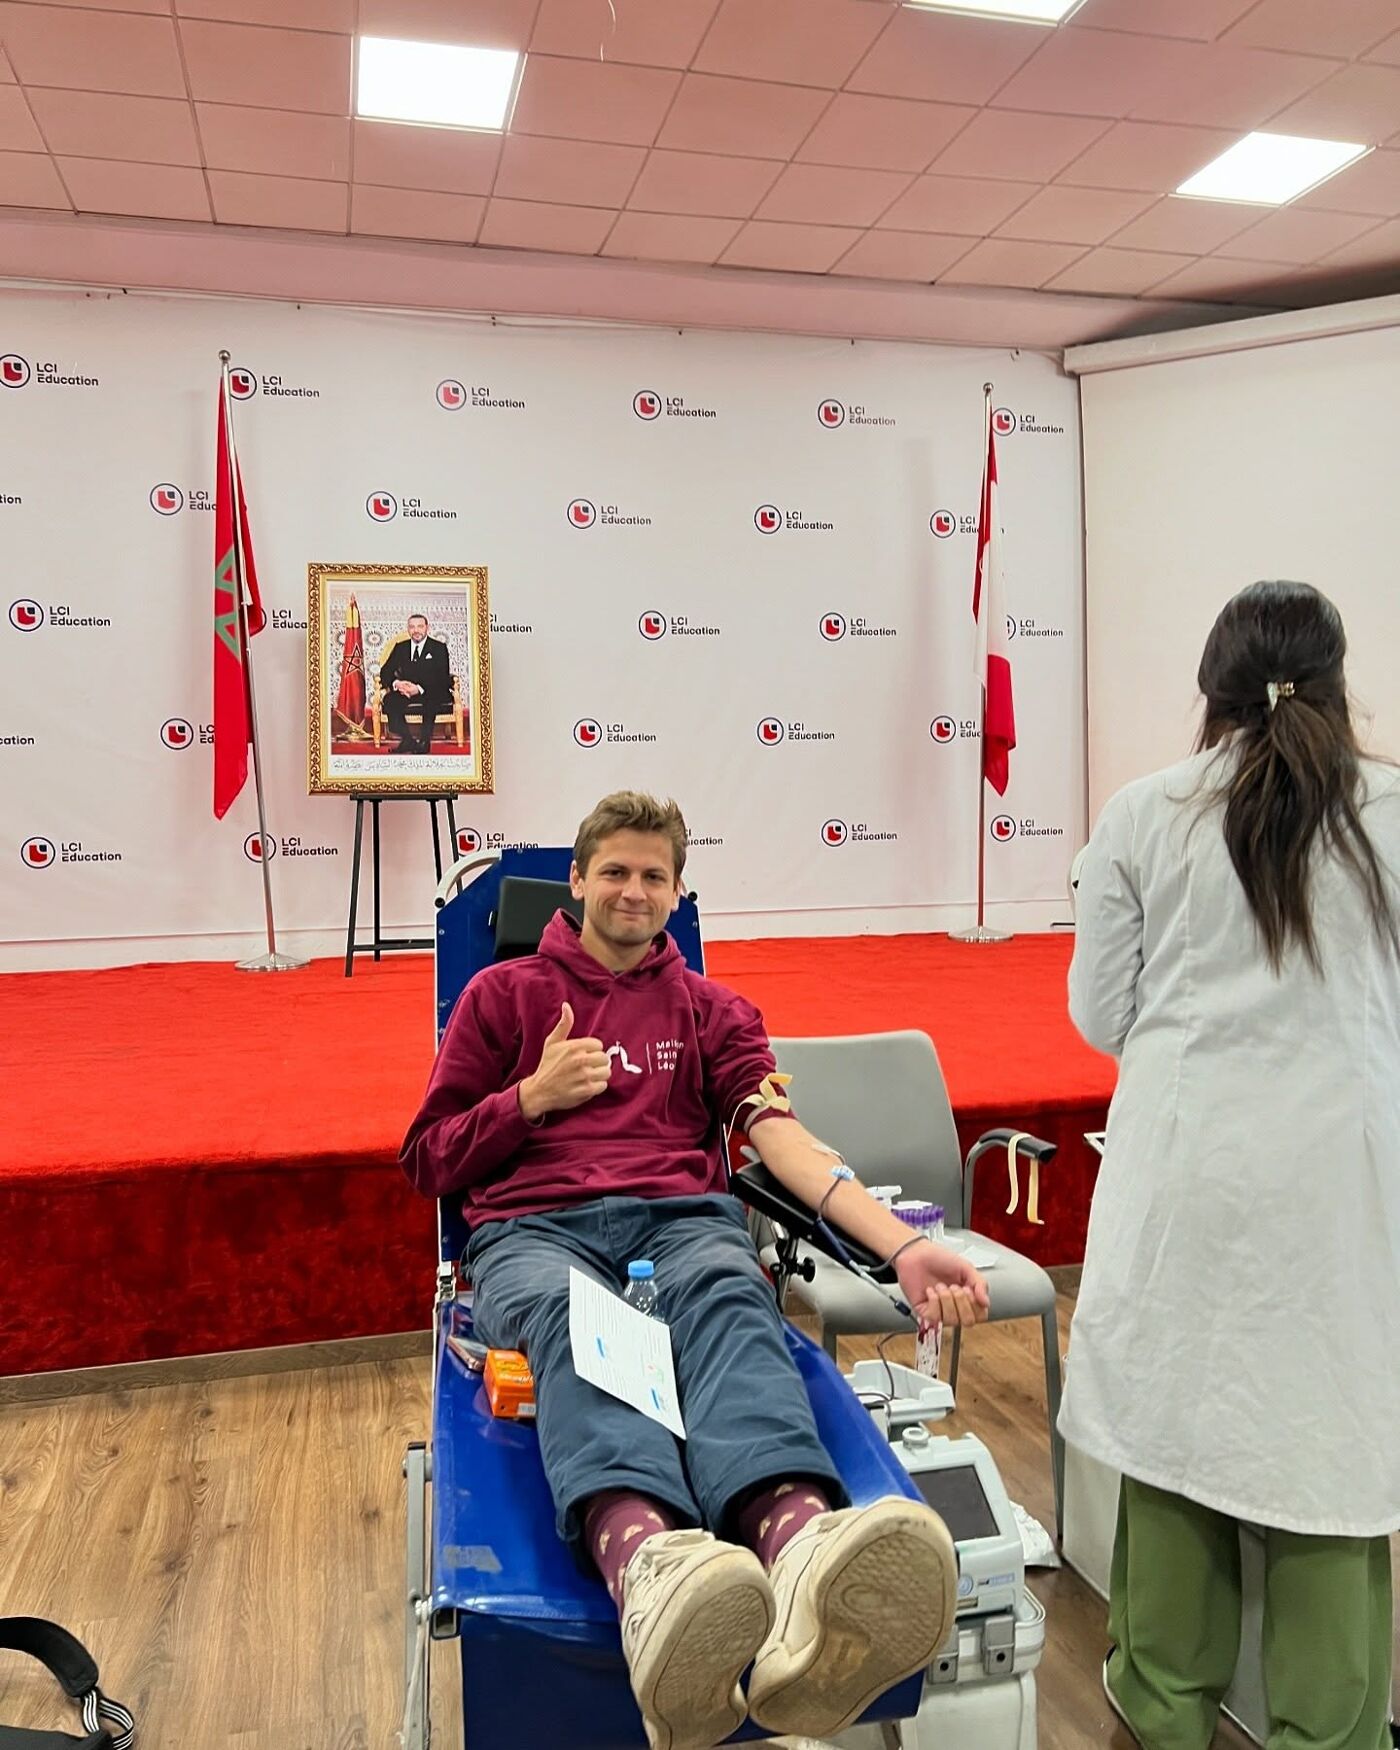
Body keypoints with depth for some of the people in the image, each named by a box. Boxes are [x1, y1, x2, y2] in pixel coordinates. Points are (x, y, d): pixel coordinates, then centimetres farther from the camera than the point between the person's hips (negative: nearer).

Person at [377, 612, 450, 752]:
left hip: (432, 694, -3)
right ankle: (408, 740, -30)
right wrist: (396, 683, -17)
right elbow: (385, 672, 9)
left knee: (431, 701, -38)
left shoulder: (439, 648, 3)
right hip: (405, 692, 3)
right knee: (389, 699, -29)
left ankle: (424, 741, -27)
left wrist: (420, 689, -25)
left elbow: (443, 678, -8)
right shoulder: (400, 648, 14)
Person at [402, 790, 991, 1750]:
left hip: (684, 1220, 1)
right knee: (569, 1314, -38)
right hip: (534, 1231, -1)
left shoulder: (713, 1011, 23)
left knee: (732, 1300, -36)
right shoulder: (504, 994, 21)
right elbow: (431, 1161, 20)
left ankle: (801, 1545, -67)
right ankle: (648, 1559, -68)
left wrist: (903, 1245, -12)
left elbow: (783, 1135, 5)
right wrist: (535, 1096, 1)